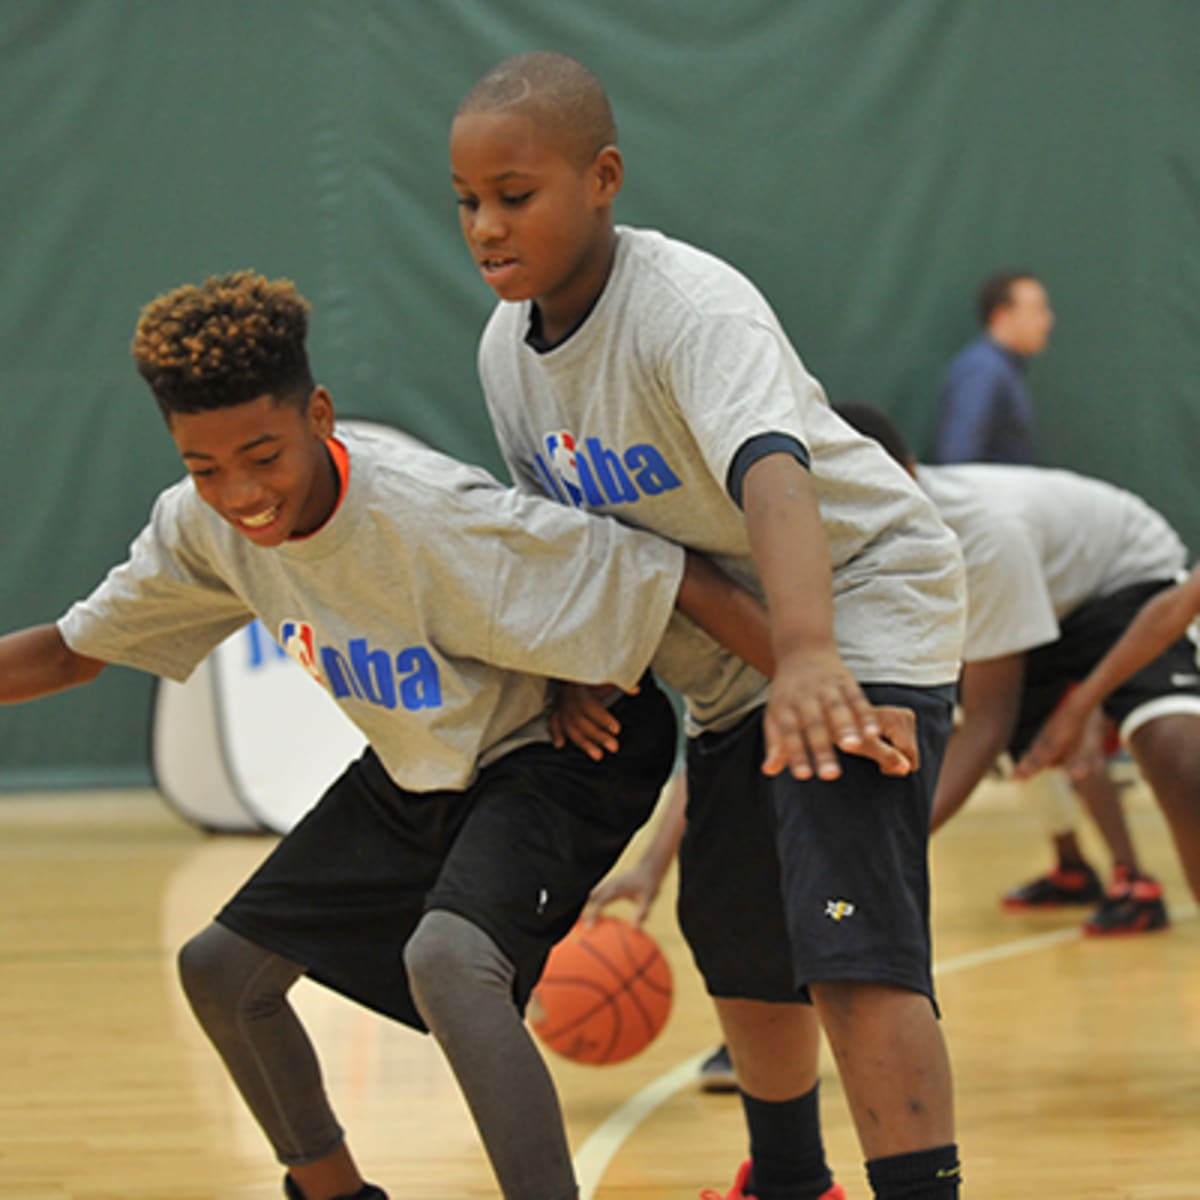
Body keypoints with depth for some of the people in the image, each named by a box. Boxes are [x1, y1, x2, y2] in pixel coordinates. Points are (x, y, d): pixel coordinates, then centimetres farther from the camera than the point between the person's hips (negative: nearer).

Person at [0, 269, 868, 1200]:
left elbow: (674, 580, -31)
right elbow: (77, 649, 3)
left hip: (553, 757, -8)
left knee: (444, 956, -34)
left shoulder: (430, 514, -33)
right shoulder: (202, 526, -13)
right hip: (411, 777, 8)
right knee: (221, 968, 9)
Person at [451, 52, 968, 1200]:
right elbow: (563, 529, 10)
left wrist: (806, 654, -63)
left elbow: (772, 472, -48)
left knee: (850, 938, -23)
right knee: (733, 936, 18)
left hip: (863, 605, -8)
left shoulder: (691, 308, -30)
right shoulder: (507, 349, -5)